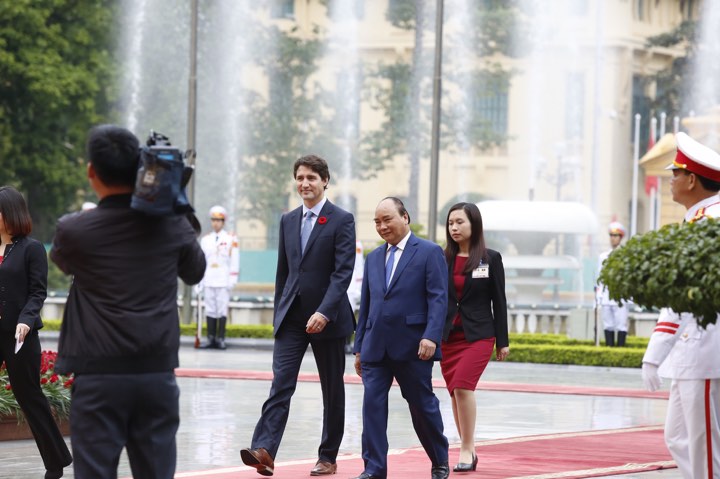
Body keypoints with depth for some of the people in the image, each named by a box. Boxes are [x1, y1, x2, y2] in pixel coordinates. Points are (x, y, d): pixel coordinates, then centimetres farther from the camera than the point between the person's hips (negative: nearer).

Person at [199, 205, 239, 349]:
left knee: (222, 310, -4)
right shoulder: (205, 239, 12)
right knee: (210, 310, 3)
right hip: (209, 281, 3)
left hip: (223, 281, -3)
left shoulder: (231, 239, 3)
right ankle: (211, 339, 5)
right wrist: (200, 281, 9)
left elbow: (234, 260, 1)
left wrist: (232, 279, -5)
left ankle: (220, 339, -1)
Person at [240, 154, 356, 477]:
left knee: (332, 390, 7)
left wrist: (324, 312, -24)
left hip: (327, 317, -4)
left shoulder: (342, 220, -6)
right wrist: (278, 313, 15)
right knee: (281, 383, -10)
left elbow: (343, 272, -14)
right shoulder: (288, 221, 11)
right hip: (291, 317, 4)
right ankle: (264, 450, -22)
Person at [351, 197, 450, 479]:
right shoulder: (373, 258, 16)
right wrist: (359, 347, 15)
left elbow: (438, 298, -9)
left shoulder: (429, 252, -1)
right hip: (376, 347, 5)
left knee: (422, 406, 5)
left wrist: (431, 336, -21)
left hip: (412, 347, -5)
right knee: (372, 403, -5)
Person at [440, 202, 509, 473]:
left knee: (462, 386, -20)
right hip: (447, 335, 4)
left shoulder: (490, 259, 0)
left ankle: (466, 450, -14)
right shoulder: (442, 260, 6)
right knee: (455, 393, 5)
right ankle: (468, 451, 14)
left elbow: (499, 301, 1)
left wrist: (503, 342, 0)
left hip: (479, 335, -4)